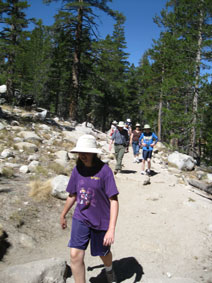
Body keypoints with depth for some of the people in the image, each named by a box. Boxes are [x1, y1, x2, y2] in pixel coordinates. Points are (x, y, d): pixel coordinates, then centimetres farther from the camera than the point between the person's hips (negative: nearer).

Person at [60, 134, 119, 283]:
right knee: (75, 255, -7)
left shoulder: (104, 170, -19)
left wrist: (111, 229, -25)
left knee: (103, 253, 19)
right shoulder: (77, 169, -5)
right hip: (80, 218, 3)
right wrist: (63, 215, 19)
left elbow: (114, 201, -19)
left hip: (100, 221, -3)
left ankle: (109, 270, 55)